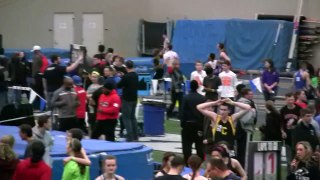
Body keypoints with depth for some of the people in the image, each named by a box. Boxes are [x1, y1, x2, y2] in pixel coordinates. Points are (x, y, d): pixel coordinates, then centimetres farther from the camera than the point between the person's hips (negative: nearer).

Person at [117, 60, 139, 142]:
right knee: (132, 117, 17)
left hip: (127, 99, -7)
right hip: (134, 98, 7)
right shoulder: (135, 75, 5)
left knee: (126, 118, -3)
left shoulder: (126, 77, -18)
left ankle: (130, 137, -8)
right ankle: (135, 136, 19)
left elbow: (118, 85, -11)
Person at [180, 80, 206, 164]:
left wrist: (182, 123, -3)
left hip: (188, 124, -3)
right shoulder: (202, 98, -3)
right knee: (199, 146, 12)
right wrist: (203, 125, 6)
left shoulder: (186, 98, -10)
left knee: (187, 146, 1)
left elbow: (183, 112, -11)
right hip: (199, 125, 3)